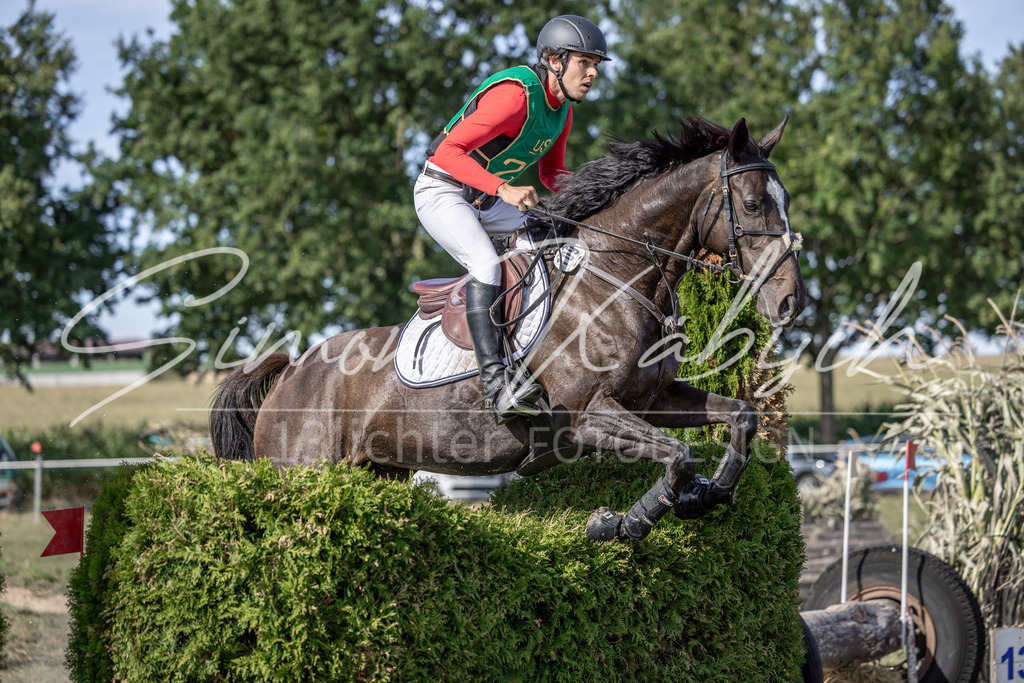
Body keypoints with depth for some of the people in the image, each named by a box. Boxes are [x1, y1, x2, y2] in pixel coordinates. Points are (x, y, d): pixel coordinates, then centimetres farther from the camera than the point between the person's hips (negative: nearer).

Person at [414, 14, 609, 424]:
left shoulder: (562, 109, 2)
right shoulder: (515, 95, -27)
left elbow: (551, 172, 16)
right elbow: (450, 151, -32)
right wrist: (504, 189, -42)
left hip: (487, 202, 9)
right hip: (443, 193, -9)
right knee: (487, 263, -31)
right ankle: (495, 385, -39)